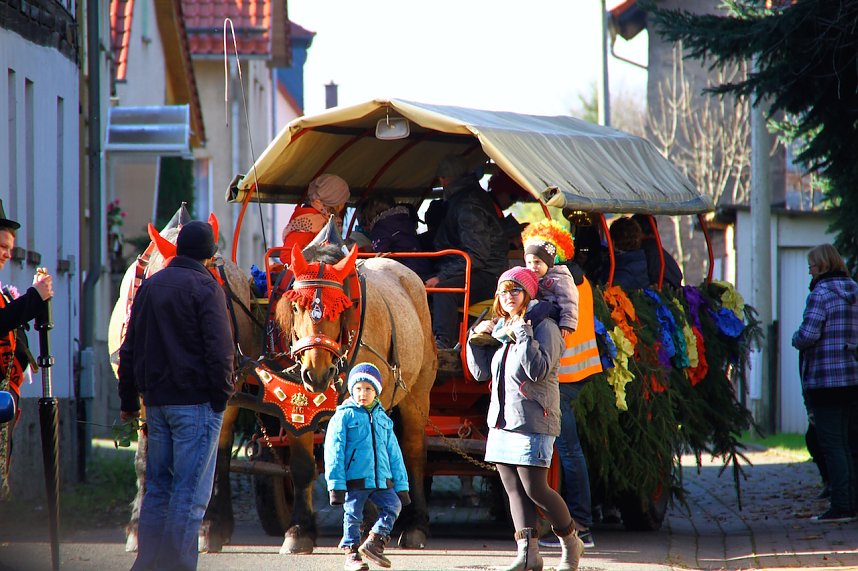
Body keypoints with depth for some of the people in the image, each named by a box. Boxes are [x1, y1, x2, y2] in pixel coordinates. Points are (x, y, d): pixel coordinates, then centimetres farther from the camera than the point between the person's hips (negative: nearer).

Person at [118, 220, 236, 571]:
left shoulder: (149, 286, 13)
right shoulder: (205, 288, -9)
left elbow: (129, 350, 17)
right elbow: (219, 349, -16)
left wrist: (128, 401, 21)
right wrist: (223, 395, -8)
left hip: (156, 402, 7)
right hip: (195, 402, -7)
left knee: (157, 487, 13)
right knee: (190, 492, -5)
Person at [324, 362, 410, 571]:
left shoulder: (383, 419, 15)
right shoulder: (344, 416, -1)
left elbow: (394, 454, 18)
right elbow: (334, 451, -5)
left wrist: (401, 485, 14)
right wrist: (336, 484, -11)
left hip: (382, 480, 4)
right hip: (354, 479, -4)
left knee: (393, 505, -12)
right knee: (353, 515, -2)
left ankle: (374, 542, -1)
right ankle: (351, 554, 8)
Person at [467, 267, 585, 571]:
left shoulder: (544, 327, -7)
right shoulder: (500, 329, 15)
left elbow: (538, 369, -20)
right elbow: (481, 372, 17)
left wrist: (524, 334, -20)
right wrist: (477, 338, 7)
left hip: (533, 422, -8)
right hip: (501, 421, 8)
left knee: (535, 489, -9)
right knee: (514, 490, 3)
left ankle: (570, 542, 10)